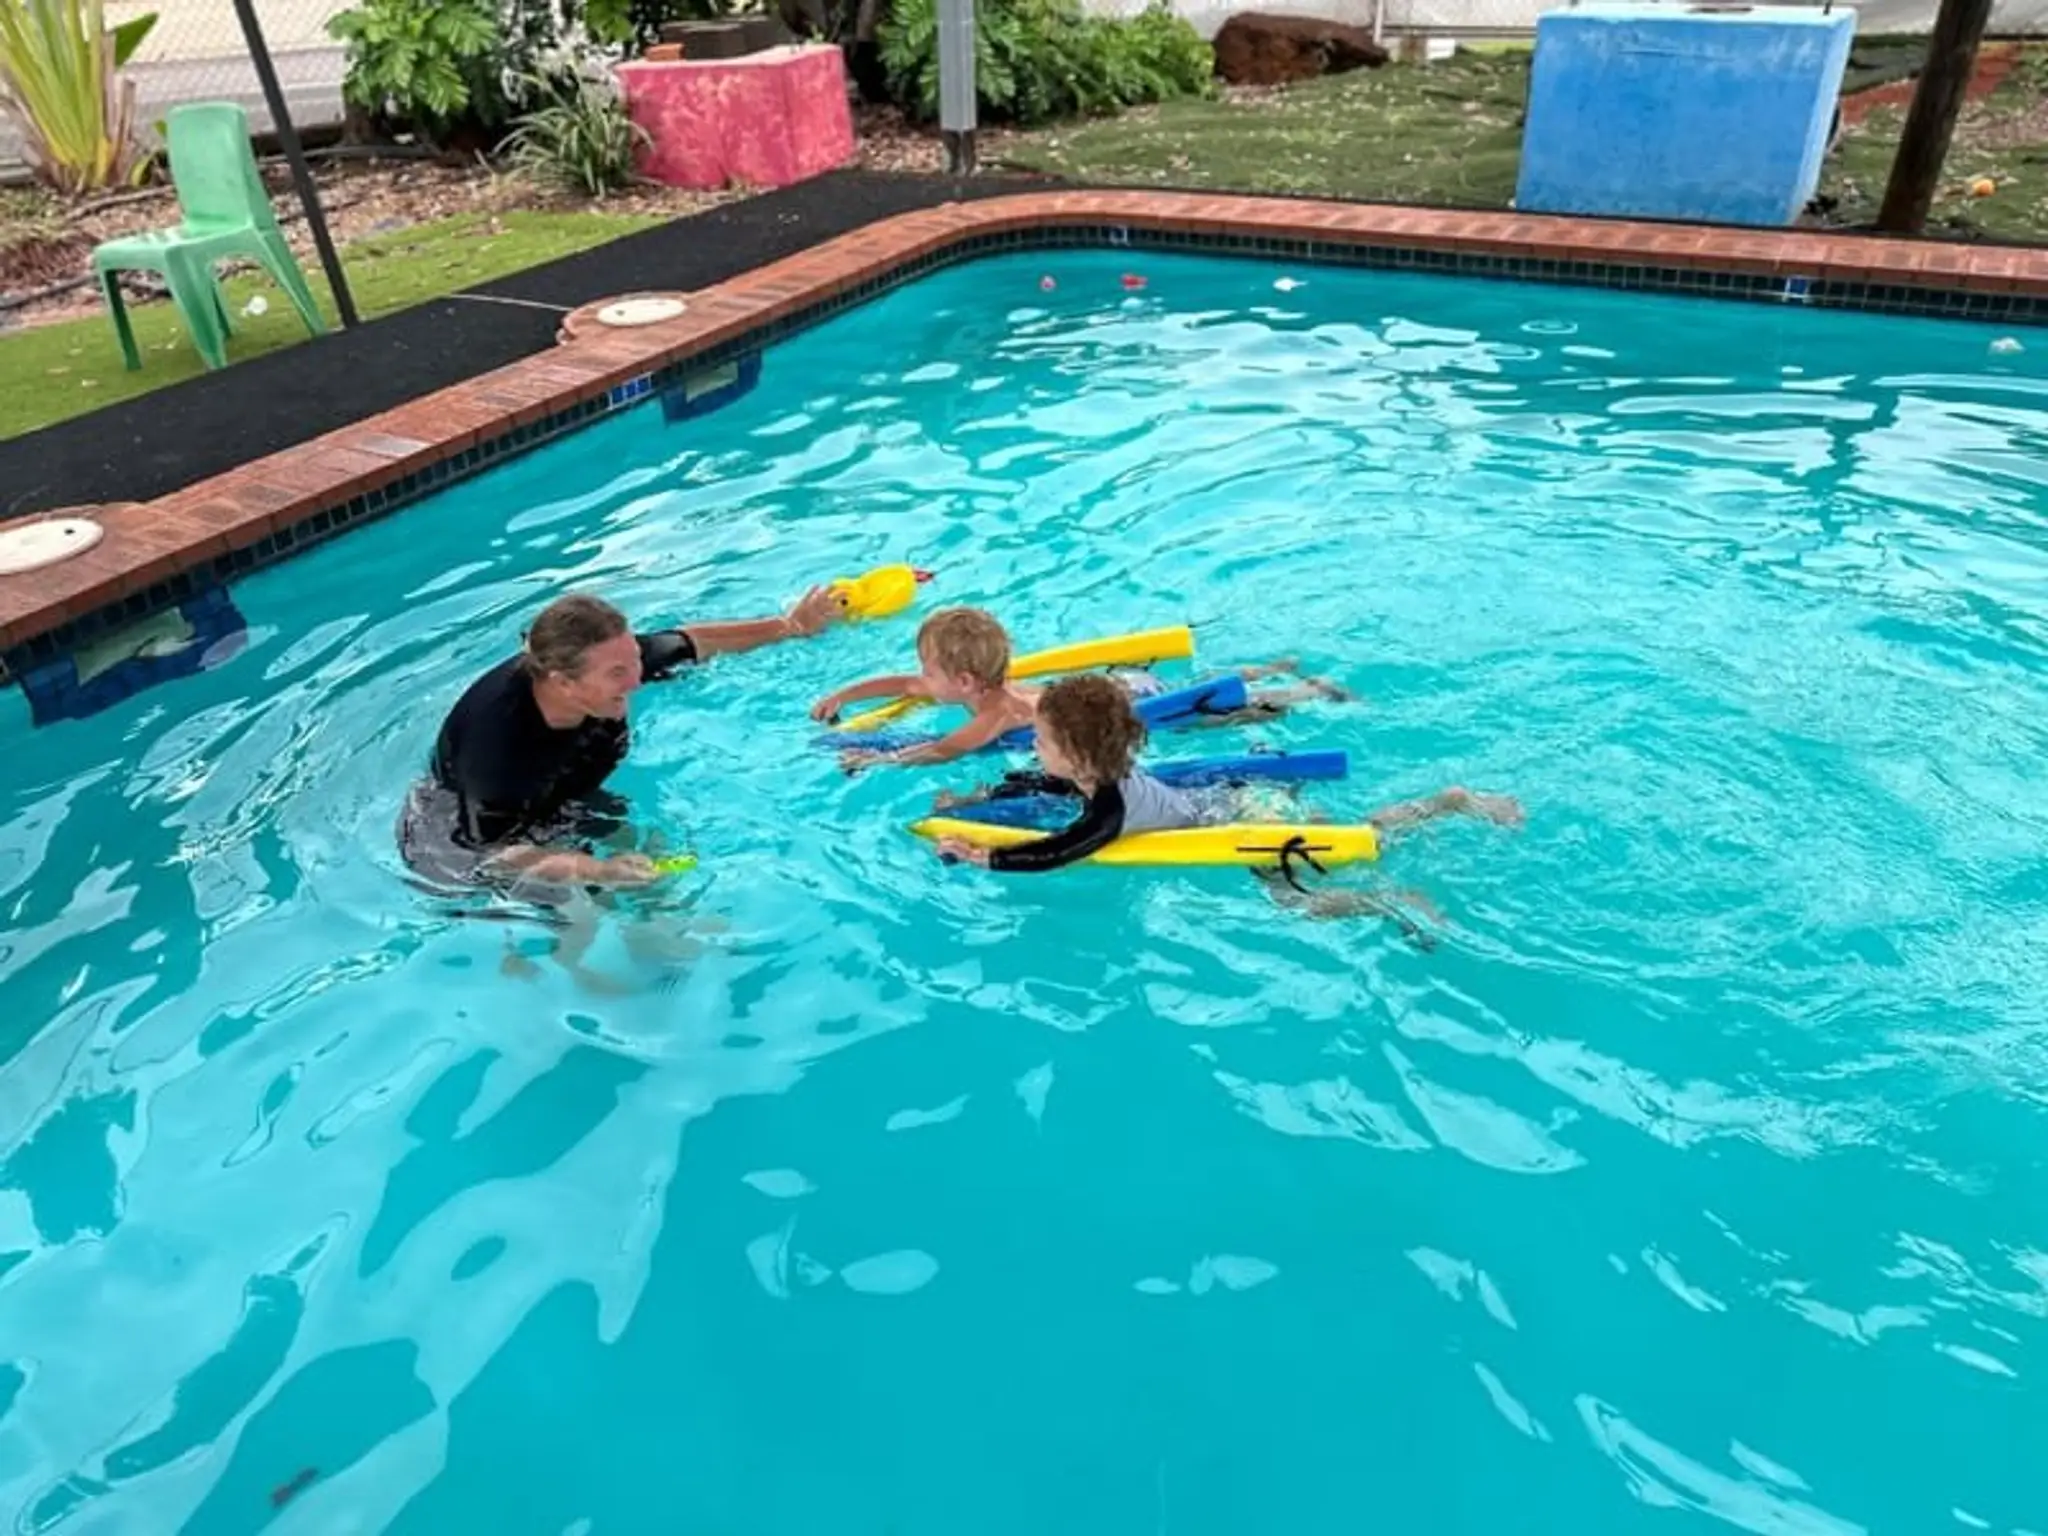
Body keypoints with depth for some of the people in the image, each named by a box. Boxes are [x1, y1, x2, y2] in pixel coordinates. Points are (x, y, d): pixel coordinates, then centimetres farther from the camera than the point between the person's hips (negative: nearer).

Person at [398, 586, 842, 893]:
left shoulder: (608, 663, -26)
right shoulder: (495, 740, -42)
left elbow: (690, 643, -8)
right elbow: (495, 855, -32)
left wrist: (789, 626, -6)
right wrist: (593, 870, -44)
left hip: (552, 809, 6)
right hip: (458, 844, -6)